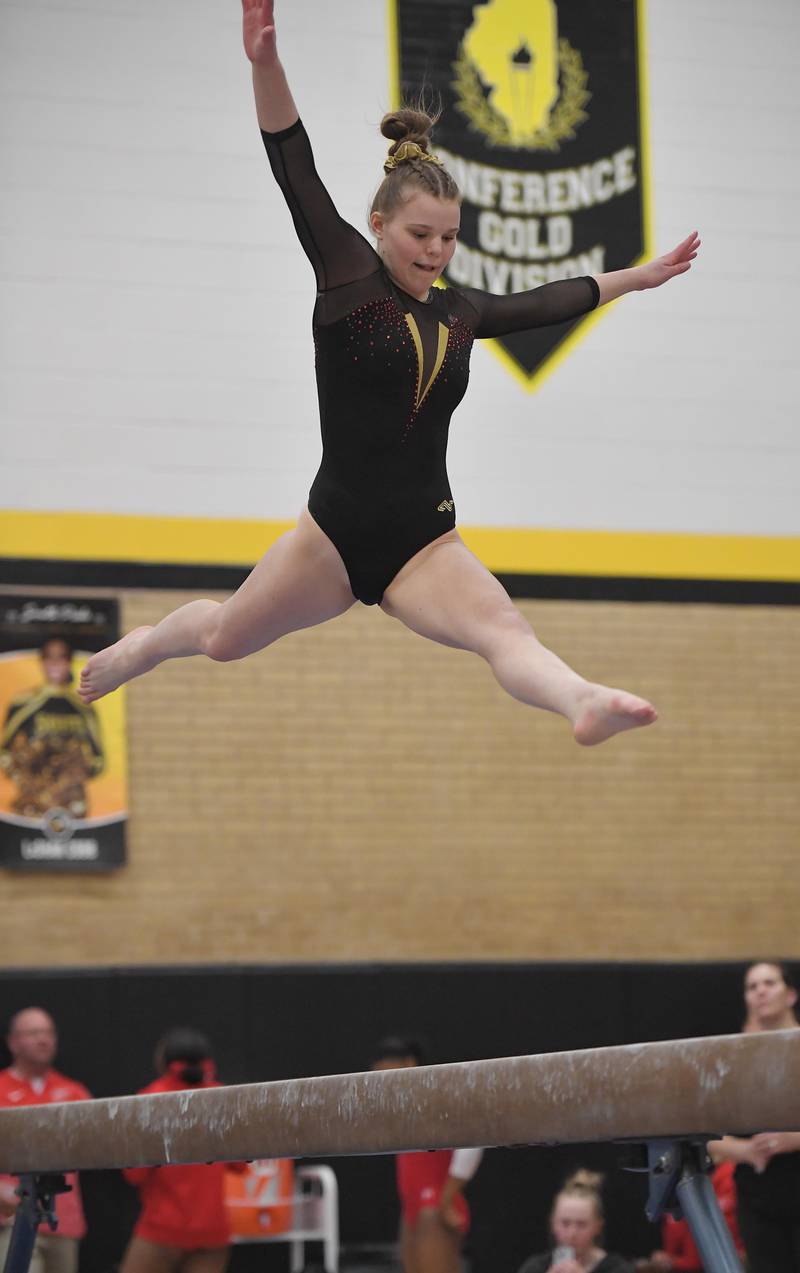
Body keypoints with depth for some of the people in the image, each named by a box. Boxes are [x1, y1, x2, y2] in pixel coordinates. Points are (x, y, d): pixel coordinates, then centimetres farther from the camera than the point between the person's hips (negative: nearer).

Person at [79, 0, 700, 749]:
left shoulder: (459, 313, 10)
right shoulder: (347, 276, -4)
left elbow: (548, 301, 30)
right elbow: (295, 171, -15)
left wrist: (637, 277, 40)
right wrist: (265, 63, -29)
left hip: (425, 543, 3)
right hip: (335, 532, -3)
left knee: (504, 630, -28)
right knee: (224, 638, 19)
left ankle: (581, 704, -57)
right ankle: (138, 647, 52)